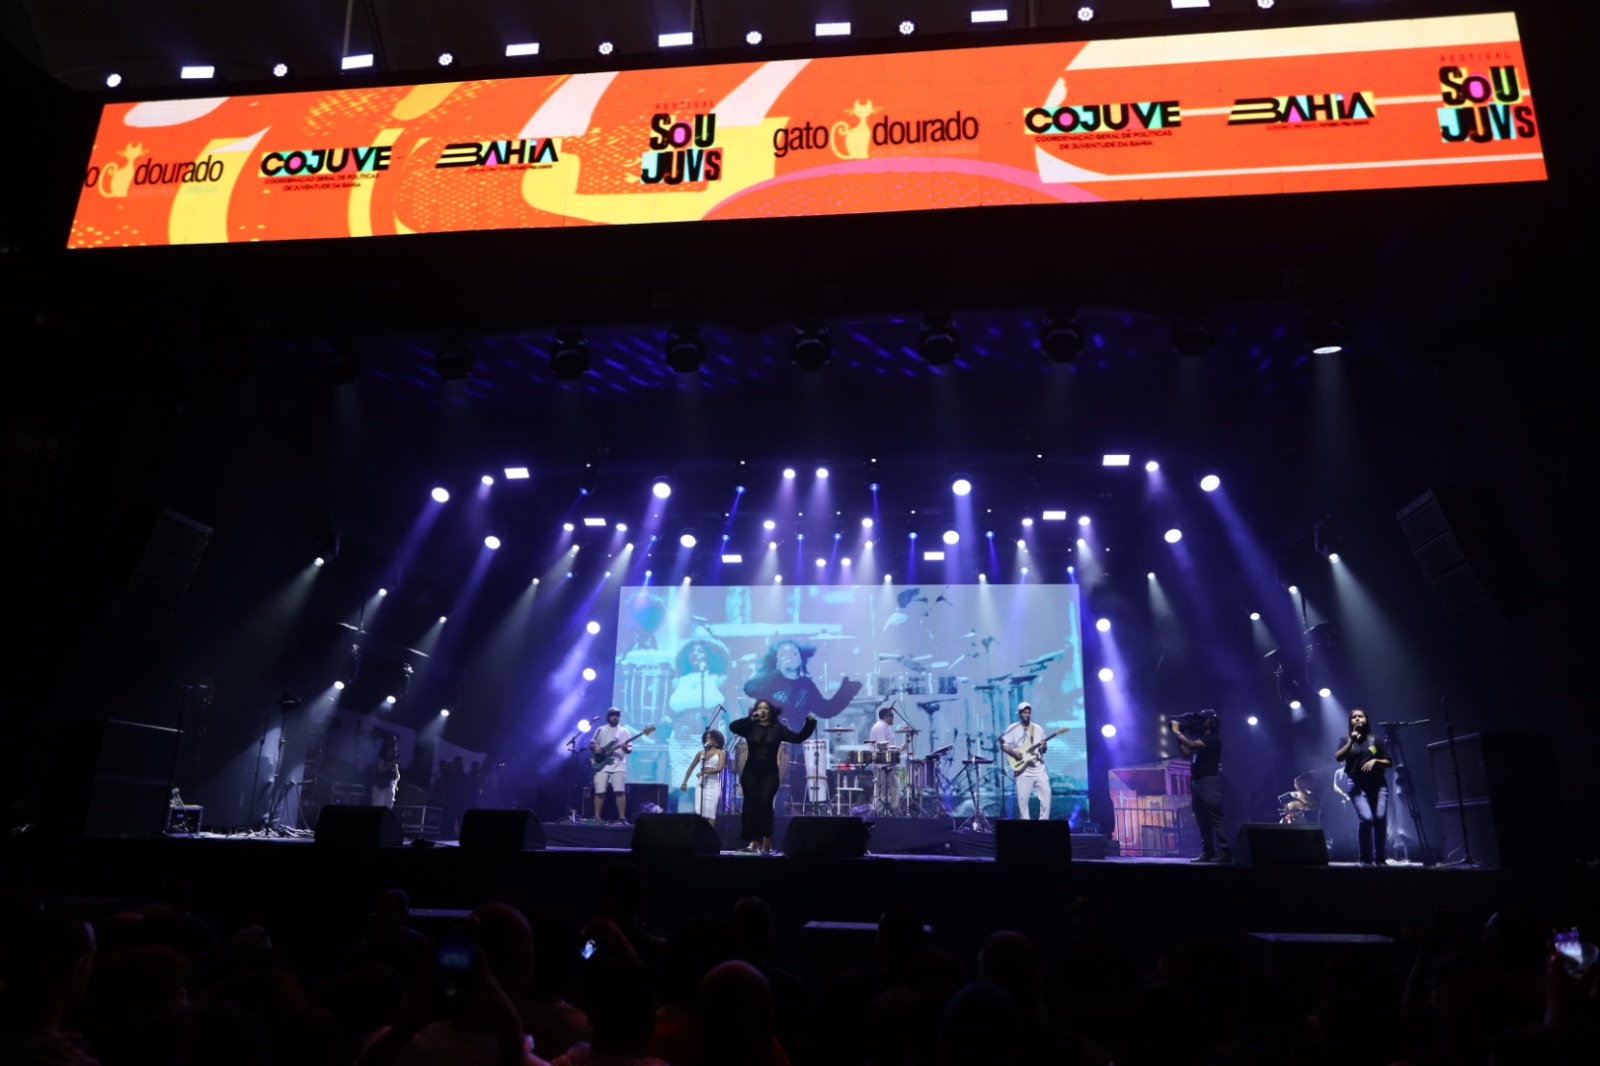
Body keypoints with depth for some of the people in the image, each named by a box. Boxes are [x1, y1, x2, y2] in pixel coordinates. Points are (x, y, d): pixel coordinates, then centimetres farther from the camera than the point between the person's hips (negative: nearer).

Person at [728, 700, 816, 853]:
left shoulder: (778, 728, 3)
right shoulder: (750, 727, 3)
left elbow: (798, 738, -3)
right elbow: (732, 726, -13)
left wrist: (809, 724, -14)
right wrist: (751, 719, -15)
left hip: (770, 773, -1)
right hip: (751, 772, 1)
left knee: (765, 804, -12)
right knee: (751, 805, -1)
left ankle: (767, 841, -2)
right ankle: (754, 840, 9)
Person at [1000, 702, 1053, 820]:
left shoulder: (1038, 729, 10)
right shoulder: (1012, 728, 0)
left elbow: (1042, 750, 14)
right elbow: (1003, 745, 1)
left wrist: (1043, 748, -8)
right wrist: (1014, 753, -14)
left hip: (1039, 769, 3)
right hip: (1023, 770, -3)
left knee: (1046, 793, -4)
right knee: (1023, 798, -4)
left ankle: (1044, 821, 7)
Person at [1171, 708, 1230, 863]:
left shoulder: (1213, 738, -7)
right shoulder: (1200, 737, 19)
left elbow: (1192, 745, -19)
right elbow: (1187, 751, 16)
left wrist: (1177, 731, -9)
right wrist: (1179, 733, 11)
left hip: (1210, 782, -9)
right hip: (1197, 782, 9)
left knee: (1216, 818, -13)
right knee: (1203, 820, 8)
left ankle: (1224, 852, -16)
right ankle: (1208, 852, 10)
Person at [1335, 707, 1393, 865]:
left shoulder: (1376, 741, 12)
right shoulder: (1346, 741, 10)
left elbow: (1389, 762, 11)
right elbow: (1338, 757, -7)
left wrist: (1375, 760, -8)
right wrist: (1351, 741, -12)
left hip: (1378, 785, 2)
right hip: (1358, 786, -2)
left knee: (1380, 818, -15)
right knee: (1366, 818, -21)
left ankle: (1380, 857, 3)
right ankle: (1366, 858, -7)